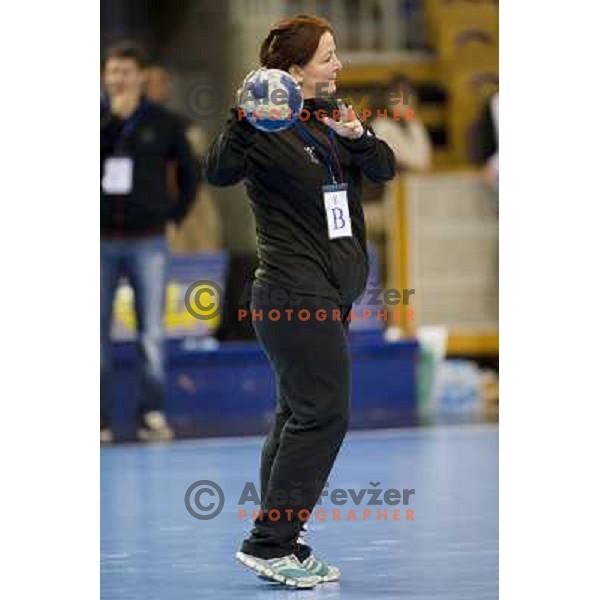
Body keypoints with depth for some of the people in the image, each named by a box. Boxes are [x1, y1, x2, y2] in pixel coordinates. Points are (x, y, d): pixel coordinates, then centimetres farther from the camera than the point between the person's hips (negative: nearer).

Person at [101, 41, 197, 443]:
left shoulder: (163, 123, 3)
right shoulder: (99, 117, 3)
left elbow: (189, 173, 12)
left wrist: (175, 214, 4)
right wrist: (113, 117, -17)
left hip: (147, 241, 0)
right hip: (101, 241, 1)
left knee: (152, 333, 0)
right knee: (98, 333, 3)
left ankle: (153, 414, 5)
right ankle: (100, 420, 8)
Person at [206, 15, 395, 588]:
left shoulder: (331, 116, 12)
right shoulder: (267, 130, -13)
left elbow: (384, 168, 4)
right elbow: (220, 172, -29)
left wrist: (357, 136, -16)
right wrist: (242, 118, -43)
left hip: (330, 292, 9)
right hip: (295, 291, -9)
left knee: (300, 413, 10)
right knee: (323, 413, -11)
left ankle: (280, 546, 15)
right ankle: (269, 543, -6)